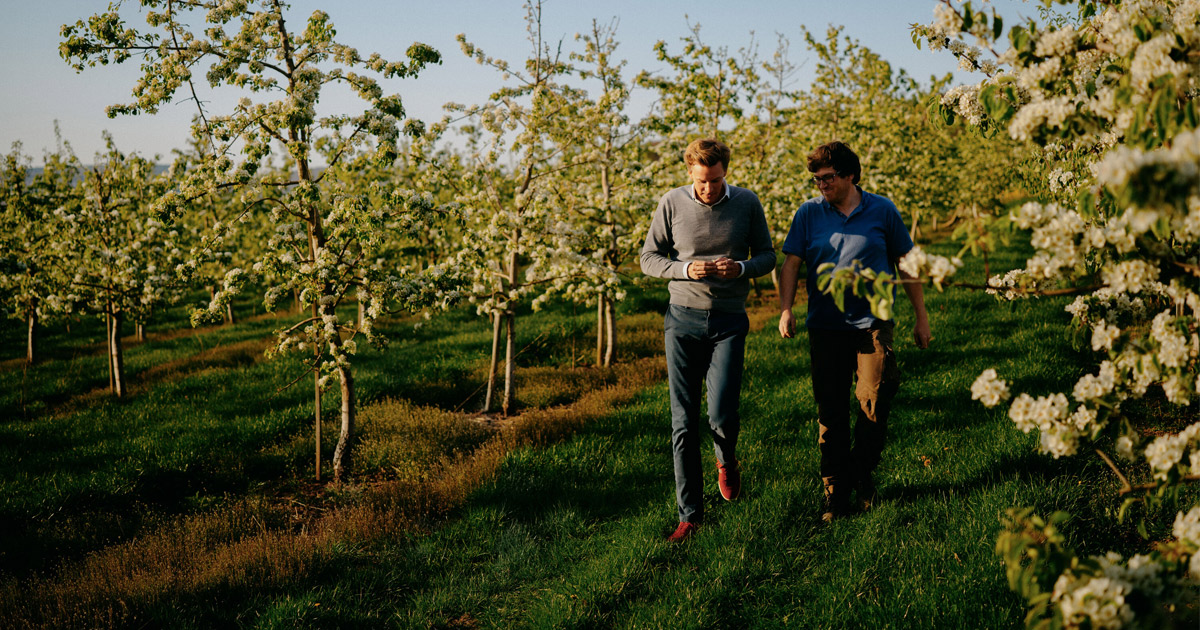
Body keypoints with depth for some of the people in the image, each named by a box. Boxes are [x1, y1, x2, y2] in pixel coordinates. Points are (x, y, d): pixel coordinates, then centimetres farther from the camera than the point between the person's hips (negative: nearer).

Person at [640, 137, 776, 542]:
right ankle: (690, 515, 9)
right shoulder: (672, 204, -3)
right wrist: (686, 269, -16)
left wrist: (742, 268, -14)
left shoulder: (747, 203, 0)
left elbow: (767, 256, 8)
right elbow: (649, 259, 3)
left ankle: (727, 461, 27)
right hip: (683, 319, 0)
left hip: (728, 321, 0)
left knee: (722, 414, -11)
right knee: (684, 424, 0)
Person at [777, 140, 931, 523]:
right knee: (830, 412, 4)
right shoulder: (809, 214, 6)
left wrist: (921, 317, 11)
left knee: (874, 402, -11)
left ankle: (863, 473, 15)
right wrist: (785, 310, -12)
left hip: (873, 323, -1)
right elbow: (791, 263, 3)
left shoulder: (882, 211, 4)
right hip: (825, 327, 1)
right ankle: (835, 490, 17)